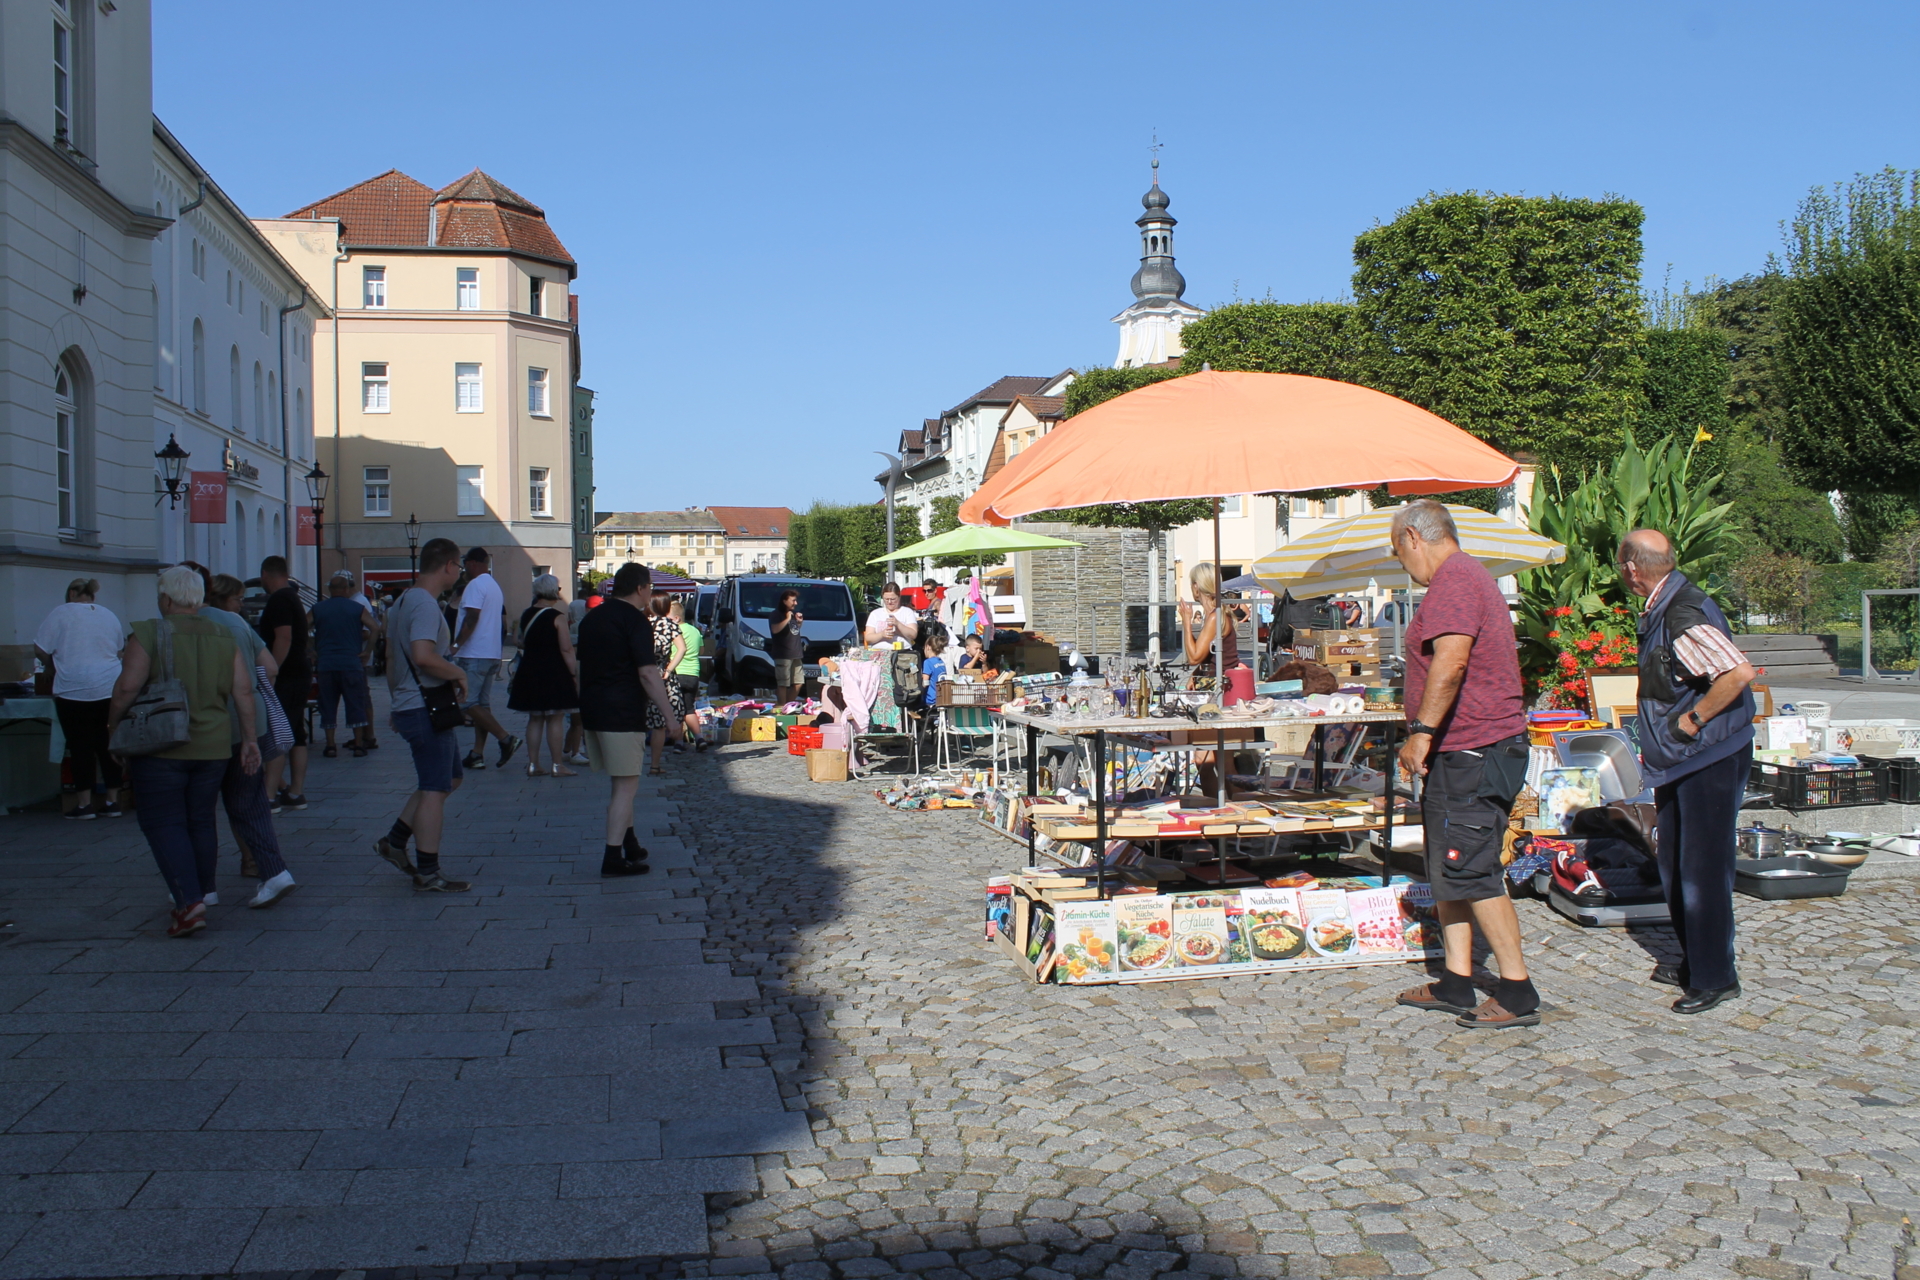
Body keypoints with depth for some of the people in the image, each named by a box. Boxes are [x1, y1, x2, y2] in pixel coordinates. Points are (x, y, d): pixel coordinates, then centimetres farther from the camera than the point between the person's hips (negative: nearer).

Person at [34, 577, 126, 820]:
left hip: (74, 689, -4)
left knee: (80, 746, 2)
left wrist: (54, 667, 17)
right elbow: (120, 648, 23)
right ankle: (112, 801, 9)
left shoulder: (61, 613, 0)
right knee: (107, 745, 8)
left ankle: (85, 804, 3)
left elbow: (40, 650, 0)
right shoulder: (109, 615, 13)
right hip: (110, 688, 4)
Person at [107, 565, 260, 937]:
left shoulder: (149, 634, -9)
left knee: (164, 823, -1)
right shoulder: (222, 638, 5)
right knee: (201, 820, 16)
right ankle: (203, 893, 21)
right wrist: (250, 739, 7)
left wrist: (113, 728, -1)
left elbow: (127, 688, -16)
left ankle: (189, 902, -13)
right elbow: (244, 691, 2)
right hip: (213, 747, 5)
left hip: (160, 747, -5)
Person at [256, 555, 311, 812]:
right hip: (300, 675, 10)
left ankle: (270, 795, -11)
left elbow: (283, 638, -23)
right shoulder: (293, 597, 18)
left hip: (285, 678, -10)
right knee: (296, 736, 10)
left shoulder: (279, 600, -13)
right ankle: (296, 793, 13)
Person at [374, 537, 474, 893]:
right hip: (426, 709, -10)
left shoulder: (403, 602, 16)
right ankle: (428, 874, 1)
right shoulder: (426, 604, -17)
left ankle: (394, 840, 19)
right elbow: (423, 656, -31)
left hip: (408, 705, 10)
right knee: (434, 789, -4)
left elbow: (392, 660, 24)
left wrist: (396, 703, 29)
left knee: (449, 779, 19)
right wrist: (458, 674, -16)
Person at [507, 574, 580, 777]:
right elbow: (566, 650, -15)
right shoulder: (557, 617, -12)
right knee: (555, 719, 0)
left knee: (535, 719, 11)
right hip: (554, 672, -6)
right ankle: (556, 765, 1)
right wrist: (574, 674, -9)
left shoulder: (526, 615, 6)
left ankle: (533, 764, 13)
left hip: (529, 670, 6)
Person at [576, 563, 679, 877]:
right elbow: (647, 674, -17)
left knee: (622, 783, 19)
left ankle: (630, 847, 26)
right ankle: (613, 857, -6)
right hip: (622, 712, -8)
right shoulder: (635, 620, -11)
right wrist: (669, 715, -16)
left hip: (592, 710, 9)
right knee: (626, 785, -4)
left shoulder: (592, 618, 15)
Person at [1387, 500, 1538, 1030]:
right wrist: (1426, 734, 26)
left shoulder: (1453, 579, -14)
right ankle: (1456, 983, 19)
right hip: (1463, 752, 11)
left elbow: (1450, 662, -28)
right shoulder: (1468, 576, 20)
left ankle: (1518, 993, -1)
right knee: (1448, 870, 14)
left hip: (1471, 753, -11)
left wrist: (1421, 731, -26)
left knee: (1471, 872, -7)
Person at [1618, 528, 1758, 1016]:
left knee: (1701, 869, -4)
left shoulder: (1685, 618, -23)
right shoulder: (1661, 611, 8)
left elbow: (1740, 673, -32)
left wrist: (1691, 720, -23)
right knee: (1673, 865, 17)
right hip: (1679, 762, 10)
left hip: (1709, 760, -10)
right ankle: (1694, 962, 29)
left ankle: (1715, 977, 7)